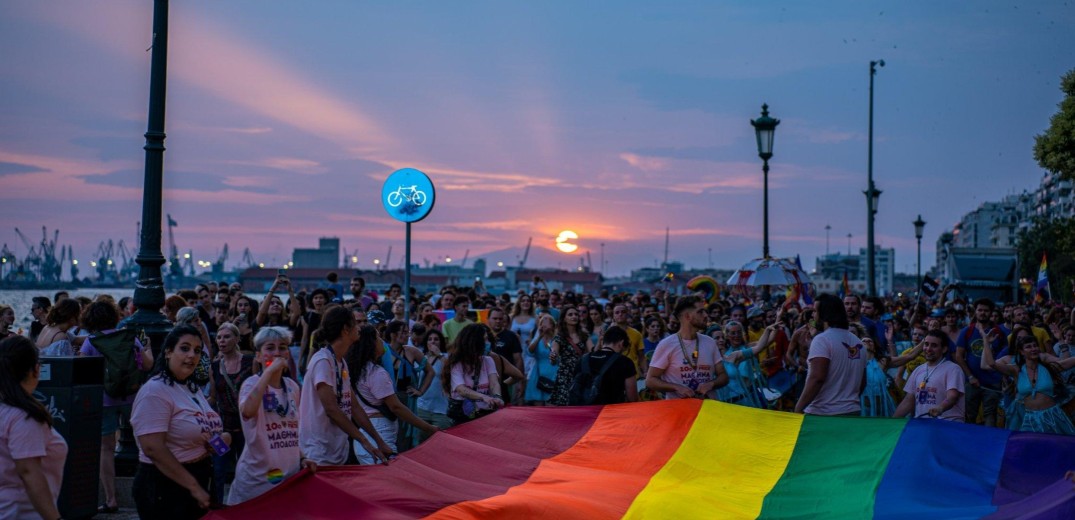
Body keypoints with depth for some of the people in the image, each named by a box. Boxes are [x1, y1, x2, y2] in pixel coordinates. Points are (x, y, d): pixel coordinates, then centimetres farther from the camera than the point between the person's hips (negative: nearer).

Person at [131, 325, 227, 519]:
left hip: (196, 479, 9)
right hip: (164, 487, -9)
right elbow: (153, 448, -24)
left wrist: (219, 439, 1)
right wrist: (193, 487, -22)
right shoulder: (155, 391, -17)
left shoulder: (192, 388, 11)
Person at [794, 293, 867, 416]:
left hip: (822, 413, -7)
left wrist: (798, 408, -18)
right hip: (852, 412, 7)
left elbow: (817, 378, -21)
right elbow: (862, 380, 18)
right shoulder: (857, 342, 12)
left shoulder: (822, 339, -12)